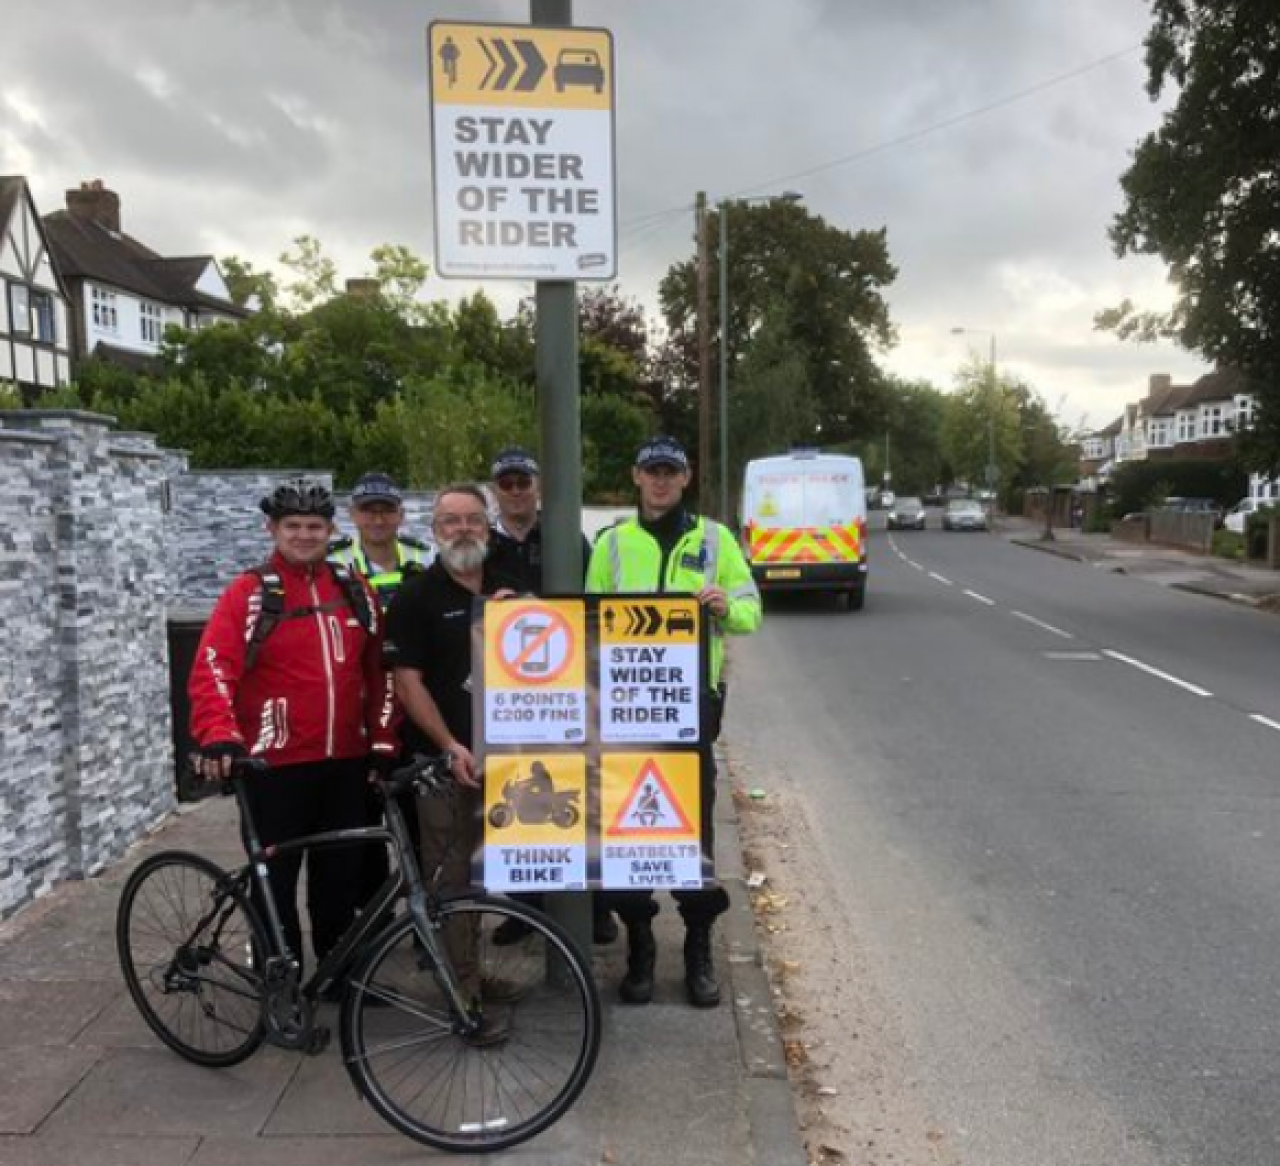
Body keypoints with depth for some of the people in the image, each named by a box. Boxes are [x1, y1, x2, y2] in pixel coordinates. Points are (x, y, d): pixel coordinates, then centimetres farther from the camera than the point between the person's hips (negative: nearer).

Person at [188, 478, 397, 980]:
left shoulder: (354, 591, 9)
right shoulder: (249, 594, -5)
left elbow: (377, 671, 13)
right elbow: (212, 670, -15)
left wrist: (383, 741, 9)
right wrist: (218, 737, -29)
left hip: (345, 763, 4)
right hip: (275, 766, -4)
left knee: (341, 875, 15)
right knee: (275, 881, 6)